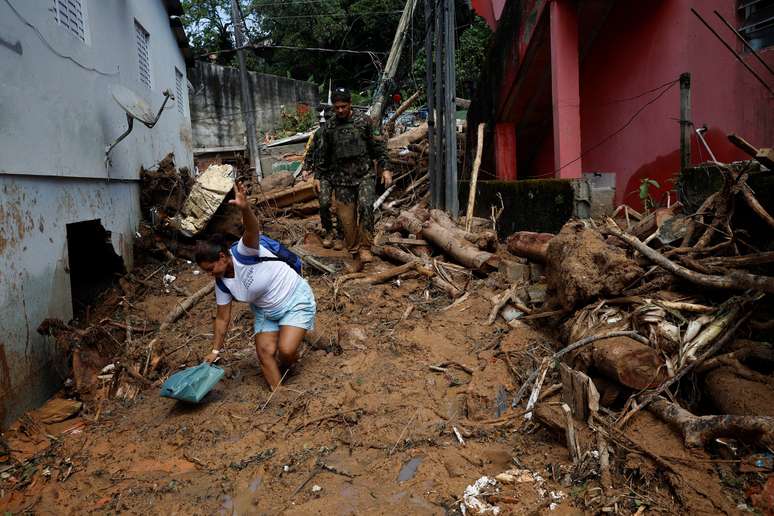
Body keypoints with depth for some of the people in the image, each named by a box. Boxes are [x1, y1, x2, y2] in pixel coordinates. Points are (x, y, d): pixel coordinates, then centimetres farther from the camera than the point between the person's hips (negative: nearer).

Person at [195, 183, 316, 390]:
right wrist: (215, 351, 6)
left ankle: (283, 369, 18)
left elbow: (253, 231, -48)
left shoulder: (243, 252, -26)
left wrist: (245, 209, -70)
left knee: (286, 351, -17)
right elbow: (222, 318, 3)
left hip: (296, 300, -7)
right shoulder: (222, 284, -7)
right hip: (265, 311, 7)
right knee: (264, 351, -6)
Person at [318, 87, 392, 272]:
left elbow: (376, 146, 7)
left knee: (365, 206, -26)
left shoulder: (363, 121, 3)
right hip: (342, 180, 2)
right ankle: (355, 256, 12)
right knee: (346, 219, -1)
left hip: (365, 175, -2)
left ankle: (364, 248, -14)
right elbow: (324, 155, 15)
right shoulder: (328, 127, 8)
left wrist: (384, 168, 1)